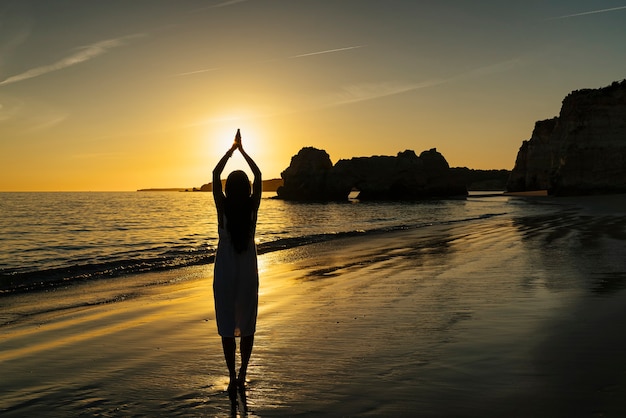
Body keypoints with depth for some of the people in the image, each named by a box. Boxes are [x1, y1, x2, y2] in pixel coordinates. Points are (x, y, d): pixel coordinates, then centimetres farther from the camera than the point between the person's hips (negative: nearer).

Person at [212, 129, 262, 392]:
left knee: (227, 327, 6)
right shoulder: (252, 207, -9)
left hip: (225, 274, -1)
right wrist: (242, 151, 9)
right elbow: (258, 175, 4)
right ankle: (242, 375, 16)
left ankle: (232, 378, 9)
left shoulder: (223, 207, -12)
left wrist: (232, 149, 5)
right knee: (247, 326, 11)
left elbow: (215, 175, -1)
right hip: (248, 274, 2)